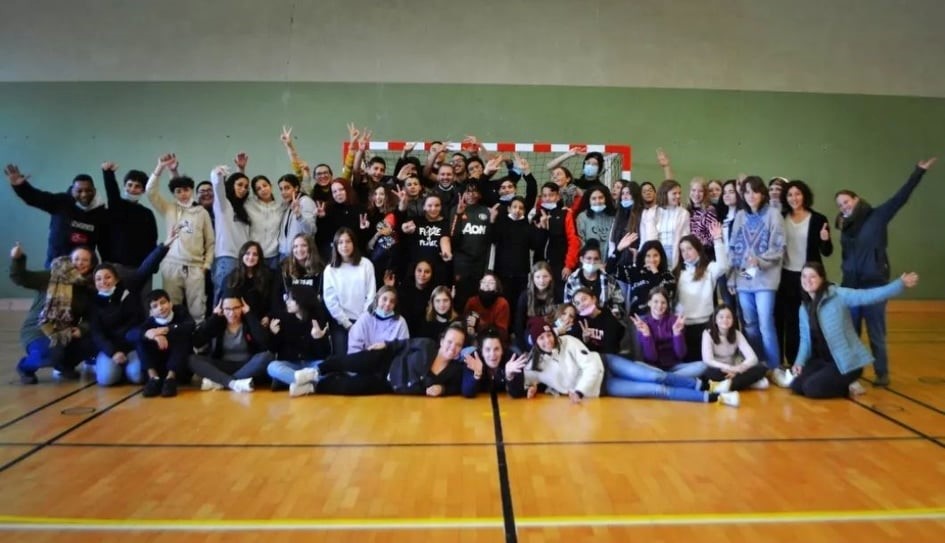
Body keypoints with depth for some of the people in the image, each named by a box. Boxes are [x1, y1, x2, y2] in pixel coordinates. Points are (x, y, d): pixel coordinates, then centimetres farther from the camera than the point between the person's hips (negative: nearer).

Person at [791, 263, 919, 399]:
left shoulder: (838, 295, -12)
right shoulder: (804, 308, 5)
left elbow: (869, 296, -23)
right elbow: (805, 339, 8)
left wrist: (901, 284, -35)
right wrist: (800, 362, -6)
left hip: (847, 362, -6)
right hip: (822, 360, 7)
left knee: (811, 388, -21)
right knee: (796, 385, -9)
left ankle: (848, 388, 6)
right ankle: (840, 384, 13)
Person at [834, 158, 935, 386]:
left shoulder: (877, 217, -3)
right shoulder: (845, 228, 10)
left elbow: (901, 198, -11)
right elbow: (846, 258, 13)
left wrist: (919, 171, -18)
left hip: (874, 285, -4)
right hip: (850, 286, 4)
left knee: (876, 333, 4)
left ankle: (882, 373, 15)